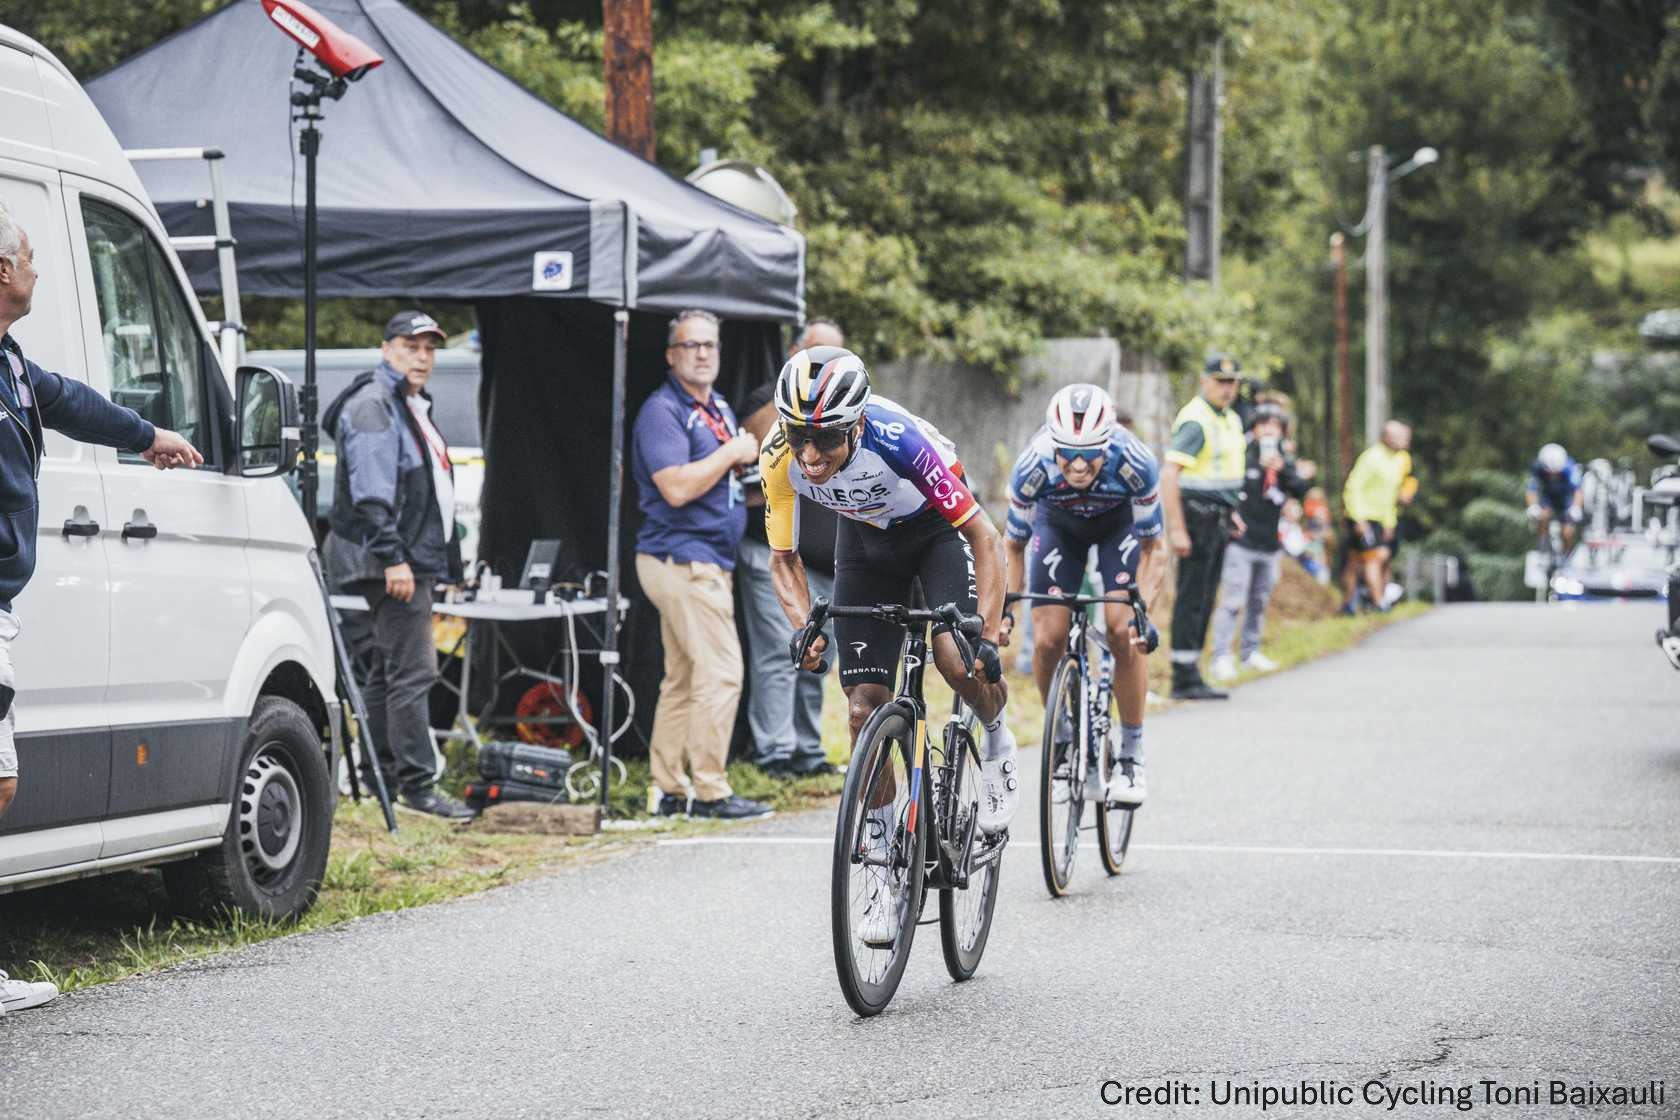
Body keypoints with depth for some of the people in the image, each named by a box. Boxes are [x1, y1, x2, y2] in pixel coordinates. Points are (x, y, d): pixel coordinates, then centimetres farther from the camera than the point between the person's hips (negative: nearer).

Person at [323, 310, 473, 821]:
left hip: (414, 559, 11)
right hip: (390, 563, -11)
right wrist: (392, 557, -26)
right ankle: (417, 781, -13)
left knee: (388, 669, 14)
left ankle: (377, 774, 19)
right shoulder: (372, 406, -11)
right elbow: (371, 492, -20)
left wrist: (441, 562, 25)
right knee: (412, 669, -12)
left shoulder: (412, 406, 22)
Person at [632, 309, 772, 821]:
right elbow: (677, 487, -23)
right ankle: (710, 792, -10)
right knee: (720, 673, -12)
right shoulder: (662, 410, -11)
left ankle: (667, 789, 15)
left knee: (682, 679, 11)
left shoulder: (719, 409, 18)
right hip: (681, 560, -10)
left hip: (709, 561, 10)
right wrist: (733, 453, -14)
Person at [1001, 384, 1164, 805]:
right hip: (1057, 523, 1)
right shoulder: (1033, 468, -36)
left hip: (1119, 522, -1)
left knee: (1123, 631, -19)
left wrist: (1142, 613, -35)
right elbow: (1013, 545, -17)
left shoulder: (1135, 464, -38)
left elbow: (1152, 549, -24)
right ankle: (1064, 744, 10)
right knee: (1048, 641, -14)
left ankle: (1132, 757, -4)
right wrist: (1003, 607, -28)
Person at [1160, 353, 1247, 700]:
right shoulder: (1195, 421, -15)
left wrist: (1231, 512, 21)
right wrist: (1177, 529, -25)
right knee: (1191, 599, -8)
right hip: (1197, 515, -9)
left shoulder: (1230, 420, 15)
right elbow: (1169, 476, -21)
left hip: (1218, 518, 9)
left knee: (1205, 599, 11)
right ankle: (1184, 679, -6)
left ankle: (1191, 673, 17)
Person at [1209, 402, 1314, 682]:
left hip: (1270, 546, 6)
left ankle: (1250, 652, 26)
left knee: (1259, 603, 14)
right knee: (1232, 601, -11)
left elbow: (1300, 491, -6)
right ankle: (1221, 657, -11)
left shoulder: (1285, 461, 9)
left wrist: (1283, 470, -21)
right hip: (1241, 542, -6)